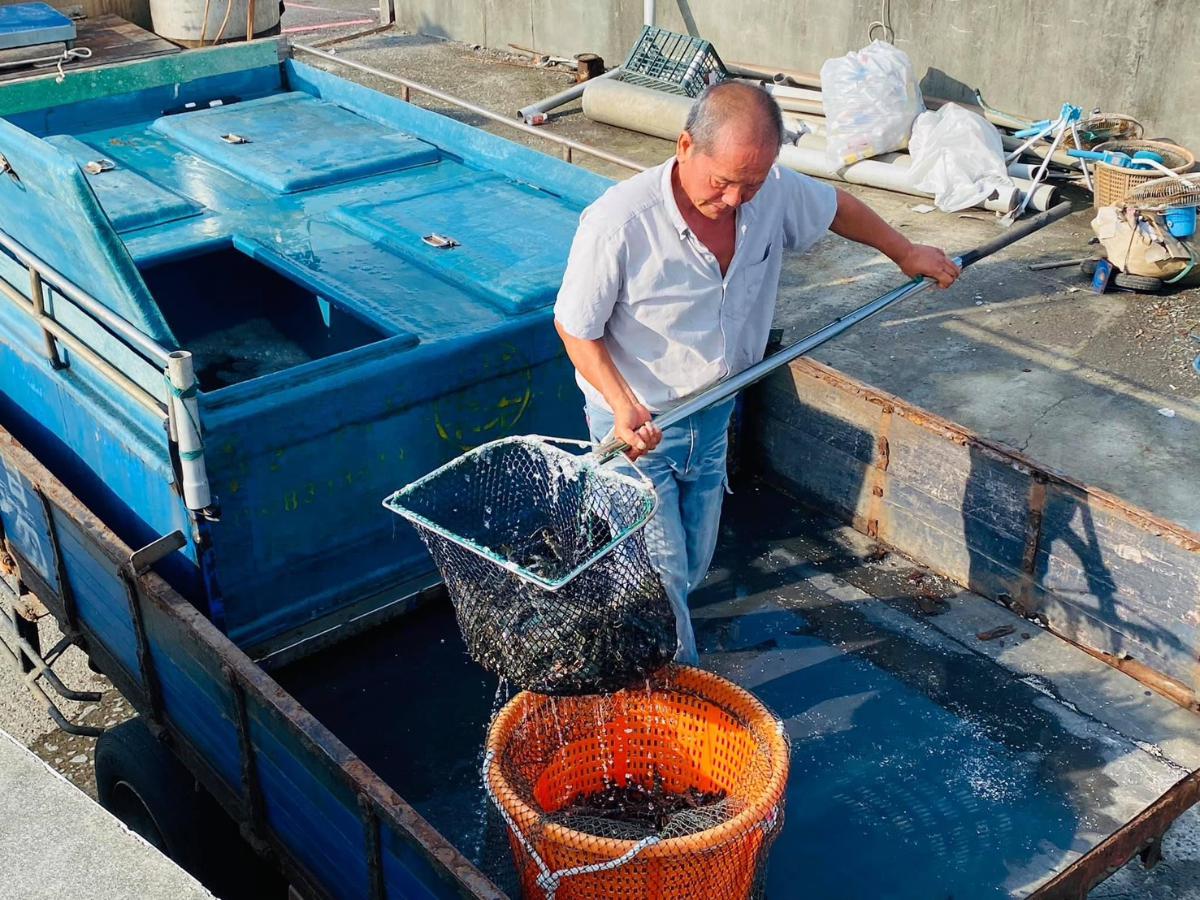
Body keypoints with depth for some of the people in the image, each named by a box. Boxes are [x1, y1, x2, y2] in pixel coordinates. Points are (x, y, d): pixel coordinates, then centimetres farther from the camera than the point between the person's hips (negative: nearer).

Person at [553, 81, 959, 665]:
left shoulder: (775, 193, -13)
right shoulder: (618, 222, -29)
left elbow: (836, 207, 11)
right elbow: (574, 328, -17)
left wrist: (905, 253, 23)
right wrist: (623, 405, -27)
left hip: (712, 417, 6)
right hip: (636, 424, -5)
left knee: (693, 565, 18)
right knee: (661, 576, 1)